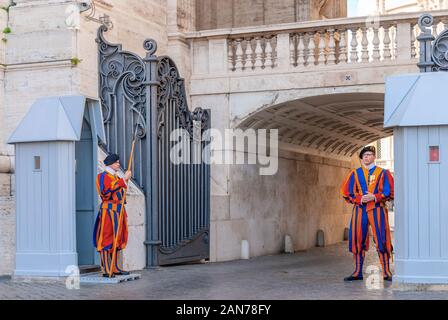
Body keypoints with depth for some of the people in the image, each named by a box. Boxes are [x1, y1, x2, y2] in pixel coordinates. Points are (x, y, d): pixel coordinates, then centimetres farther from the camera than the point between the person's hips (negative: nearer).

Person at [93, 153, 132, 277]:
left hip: (118, 210, 9)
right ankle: (106, 270, -10)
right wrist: (124, 179, -22)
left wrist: (123, 213, 20)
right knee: (107, 239, -9)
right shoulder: (102, 176, -6)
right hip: (108, 210, -9)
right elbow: (111, 188, -25)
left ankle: (114, 268, 16)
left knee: (117, 239, 10)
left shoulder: (116, 177, 21)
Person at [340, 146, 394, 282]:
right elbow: (346, 192, 8)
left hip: (377, 210, -2)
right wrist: (360, 199, -7)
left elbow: (390, 192, 1)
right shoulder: (355, 174, 12)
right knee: (358, 241, 2)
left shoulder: (383, 173, 8)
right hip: (360, 210, 2)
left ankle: (387, 273, 1)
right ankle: (358, 272, 10)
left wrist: (374, 197, -12)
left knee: (382, 240, -5)